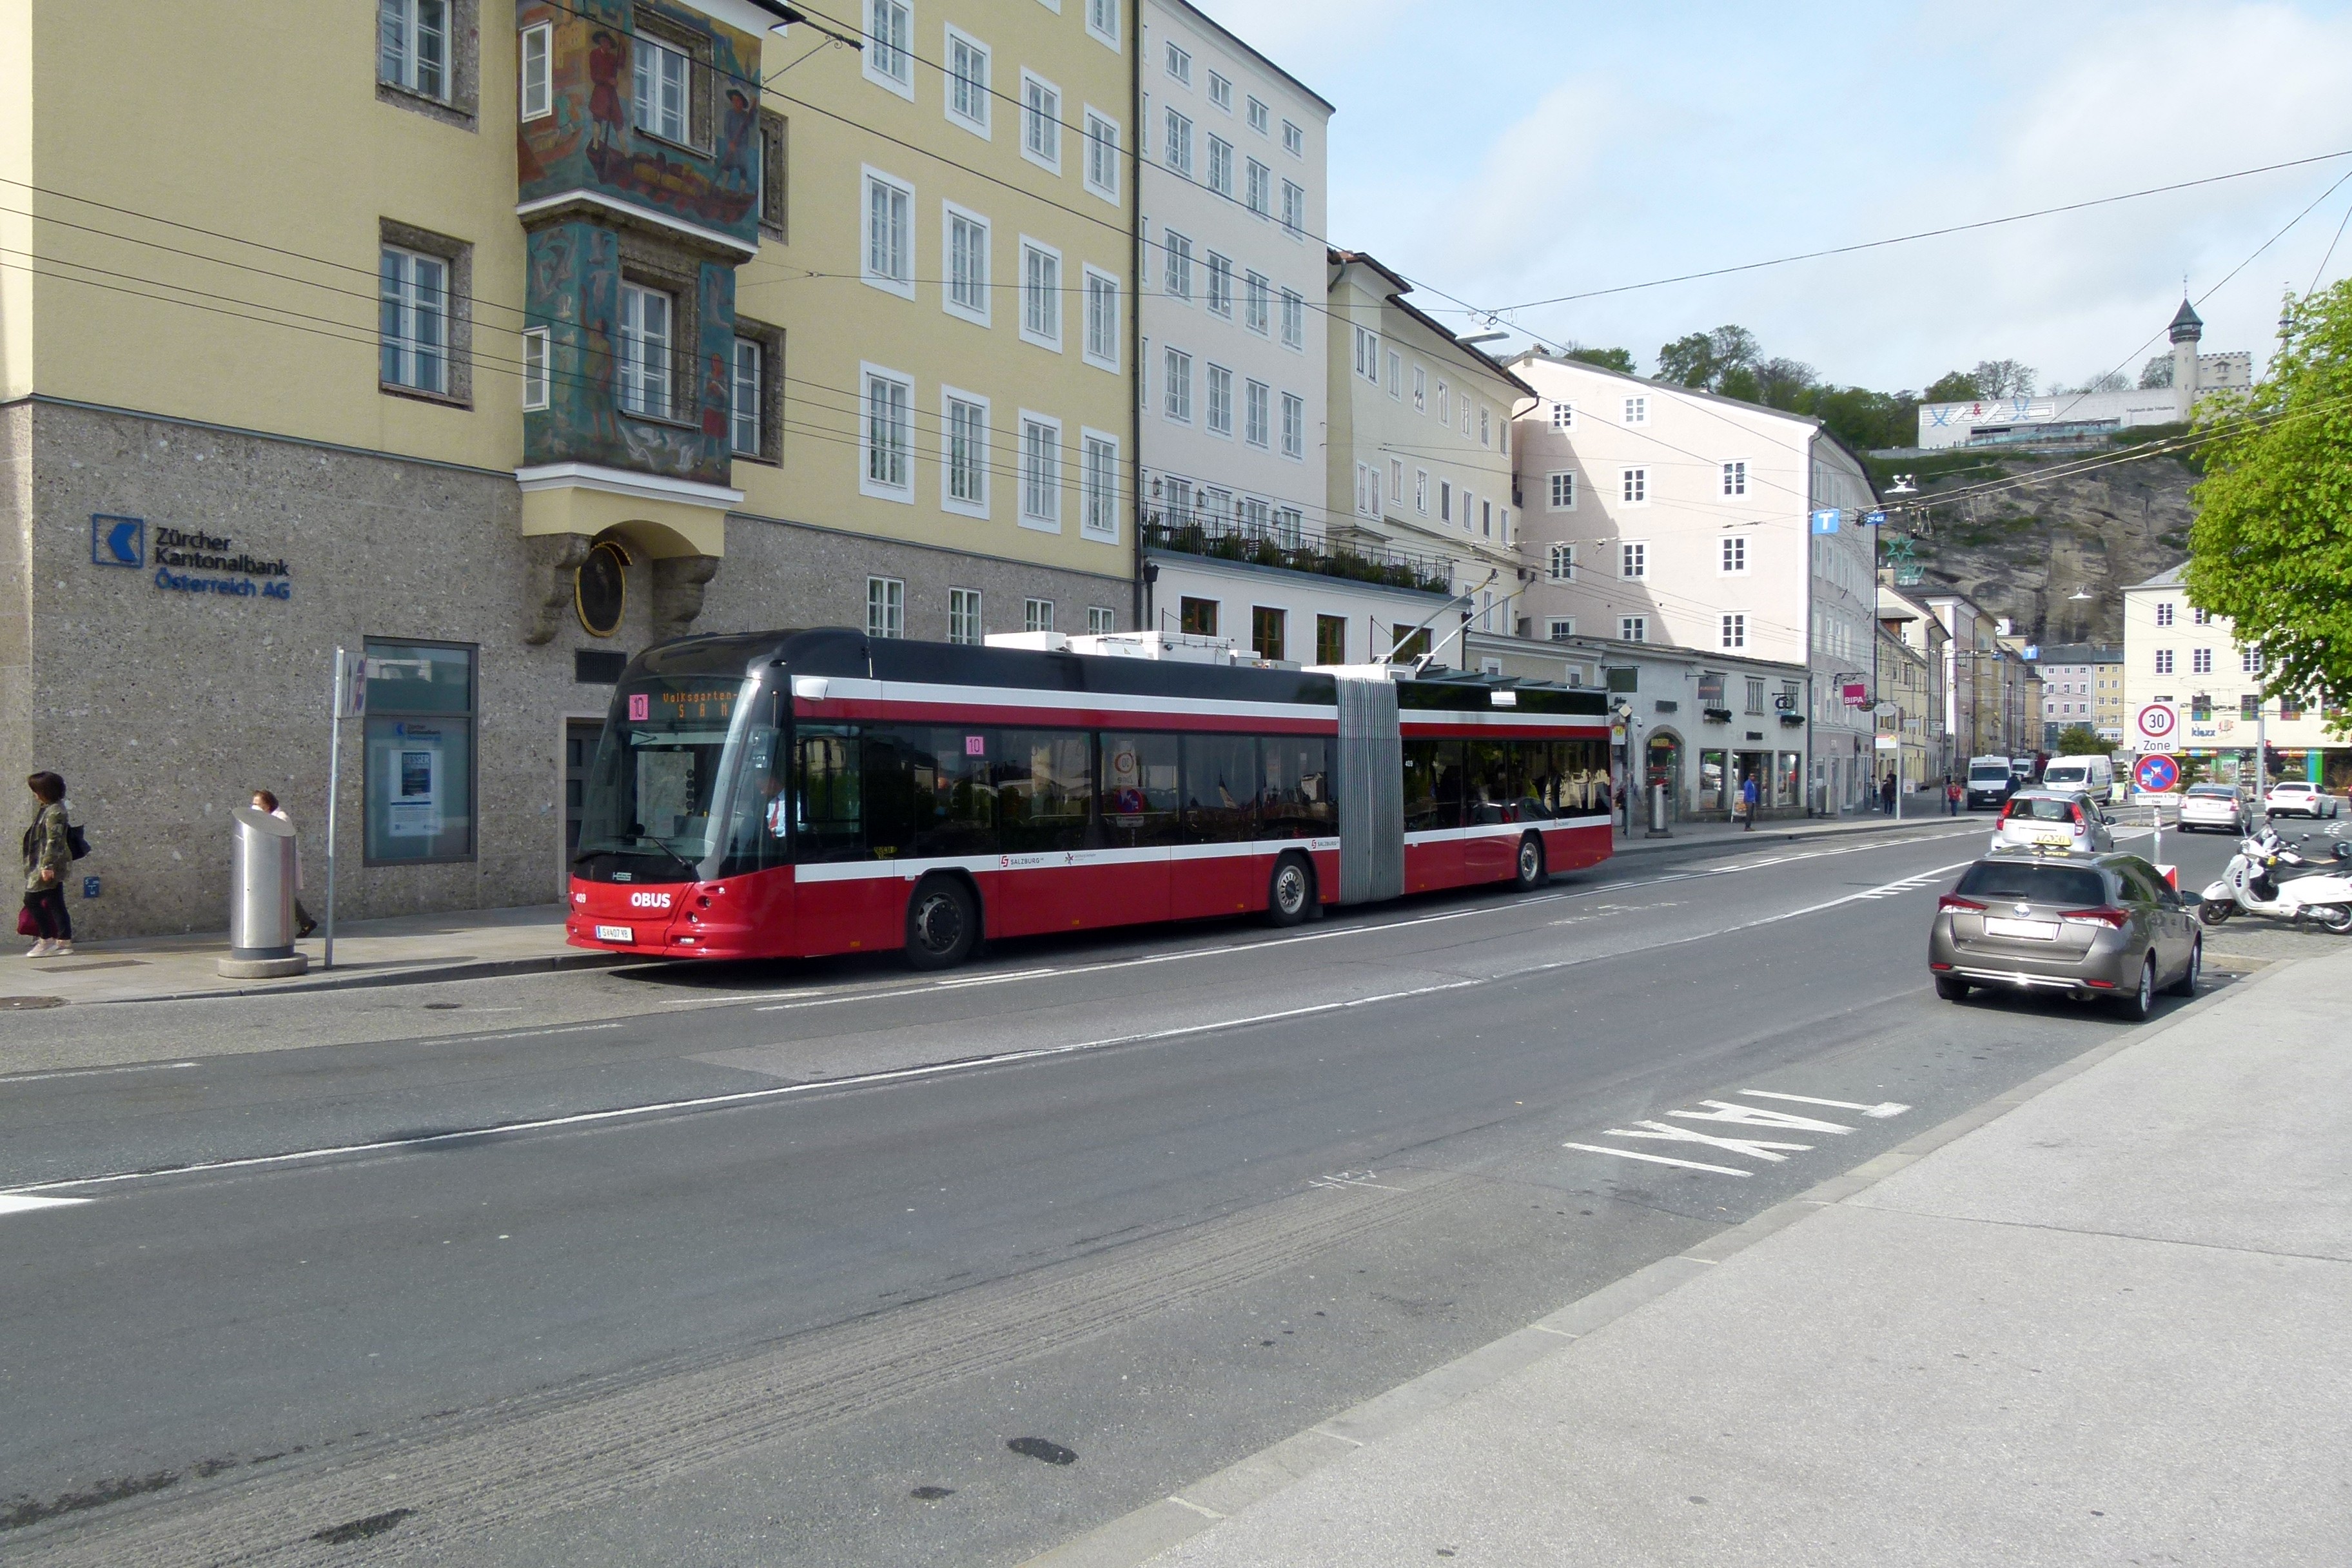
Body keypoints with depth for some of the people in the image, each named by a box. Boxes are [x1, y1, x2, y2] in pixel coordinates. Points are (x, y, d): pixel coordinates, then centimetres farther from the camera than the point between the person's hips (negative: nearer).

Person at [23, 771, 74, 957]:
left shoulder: (55, 811, -15)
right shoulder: (47, 808, 16)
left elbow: (54, 840, -21)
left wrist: (47, 865, -25)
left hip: (50, 865, -10)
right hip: (51, 865, 10)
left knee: (32, 900, -6)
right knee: (56, 903, 7)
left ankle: (47, 940, -1)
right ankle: (64, 943, 8)